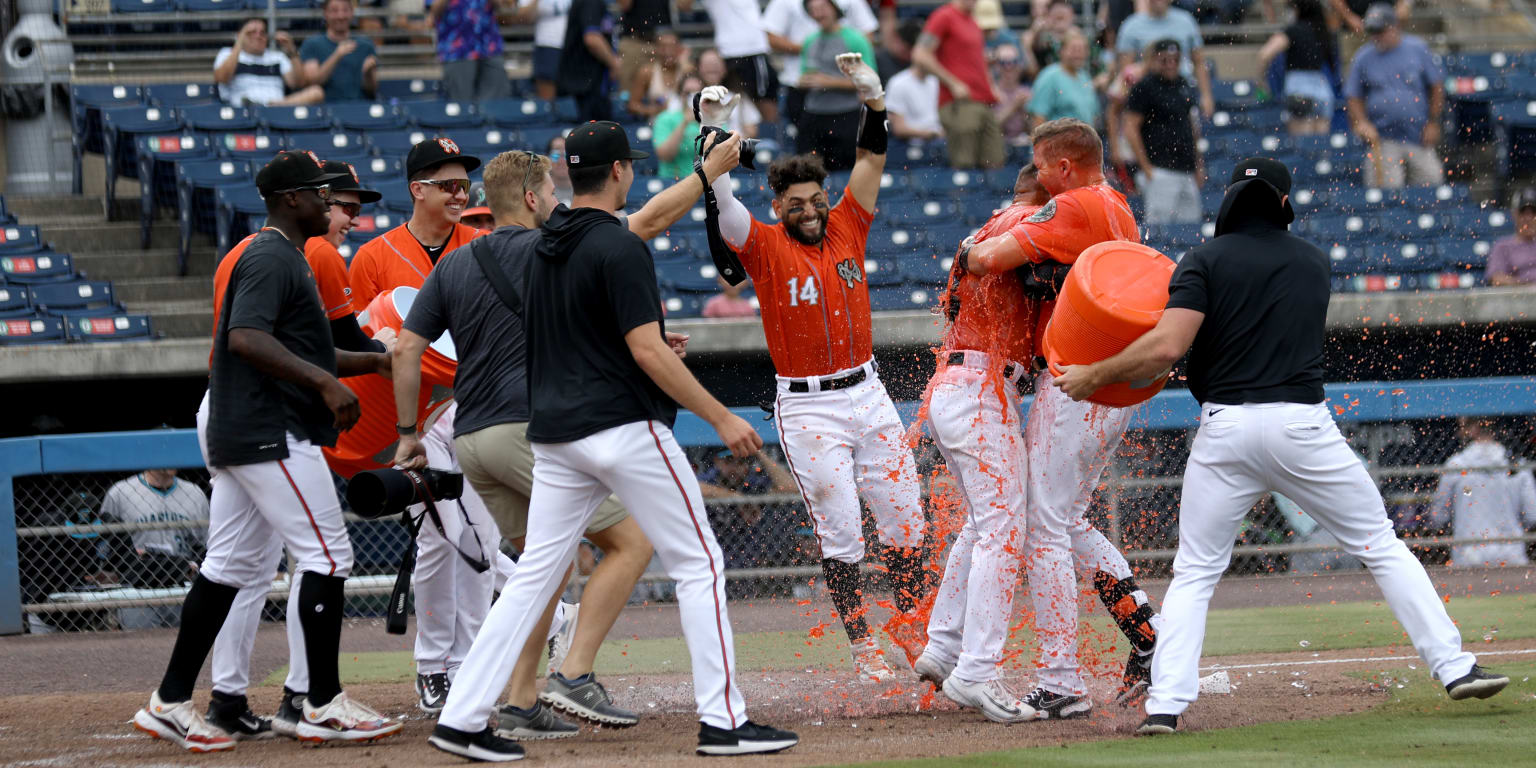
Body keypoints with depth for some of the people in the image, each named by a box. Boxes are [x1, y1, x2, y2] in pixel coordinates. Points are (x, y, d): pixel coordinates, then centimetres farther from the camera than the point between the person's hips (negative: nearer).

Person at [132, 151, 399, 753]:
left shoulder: (283, 258, 21)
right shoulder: (272, 258, -12)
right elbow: (248, 338, -26)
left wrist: (375, 361, 23)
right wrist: (325, 381, -30)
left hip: (234, 432, 11)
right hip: (271, 433, -11)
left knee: (230, 566, 10)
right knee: (326, 553, -8)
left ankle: (171, 702, 11)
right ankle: (324, 705, -6)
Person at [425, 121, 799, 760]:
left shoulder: (543, 248, 12)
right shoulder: (620, 249, -13)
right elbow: (648, 353, -18)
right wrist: (722, 418, -14)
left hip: (553, 436, 8)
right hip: (625, 430, -7)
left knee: (533, 575, 8)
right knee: (698, 565, 1)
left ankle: (461, 718, 2)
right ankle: (723, 721, -3)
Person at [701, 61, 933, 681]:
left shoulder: (846, 227, 6)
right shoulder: (764, 246, -4)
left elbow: (871, 162, 0)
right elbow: (722, 205, -18)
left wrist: (873, 99, -14)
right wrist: (715, 137, -29)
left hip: (866, 393, 4)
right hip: (807, 408, -4)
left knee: (904, 519, 6)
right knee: (839, 532, -3)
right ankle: (862, 646, 2)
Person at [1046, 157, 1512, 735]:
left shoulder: (1206, 260, 1)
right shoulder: (1315, 262, 14)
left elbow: (1168, 346, -11)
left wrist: (1094, 376, -1)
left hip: (1224, 428, -1)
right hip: (1303, 423, 1)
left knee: (1194, 573, 8)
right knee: (1381, 546, 12)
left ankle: (1165, 704, -6)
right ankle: (1453, 666, 6)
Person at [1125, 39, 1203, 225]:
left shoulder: (1183, 84, 14)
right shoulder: (1144, 87, -7)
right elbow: (1131, 129, -9)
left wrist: (1199, 164, 19)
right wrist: (1146, 168, -13)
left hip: (1187, 172, 7)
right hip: (1160, 172, -7)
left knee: (1191, 223, 5)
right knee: (1159, 224, -11)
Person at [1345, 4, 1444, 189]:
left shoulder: (1418, 49, 4)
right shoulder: (1362, 59, 6)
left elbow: (1437, 87, 7)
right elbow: (1354, 97, 10)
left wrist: (1433, 123, 1)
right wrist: (1362, 123, -8)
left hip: (1419, 138, 0)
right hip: (1383, 142, 0)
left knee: (1431, 184, -2)